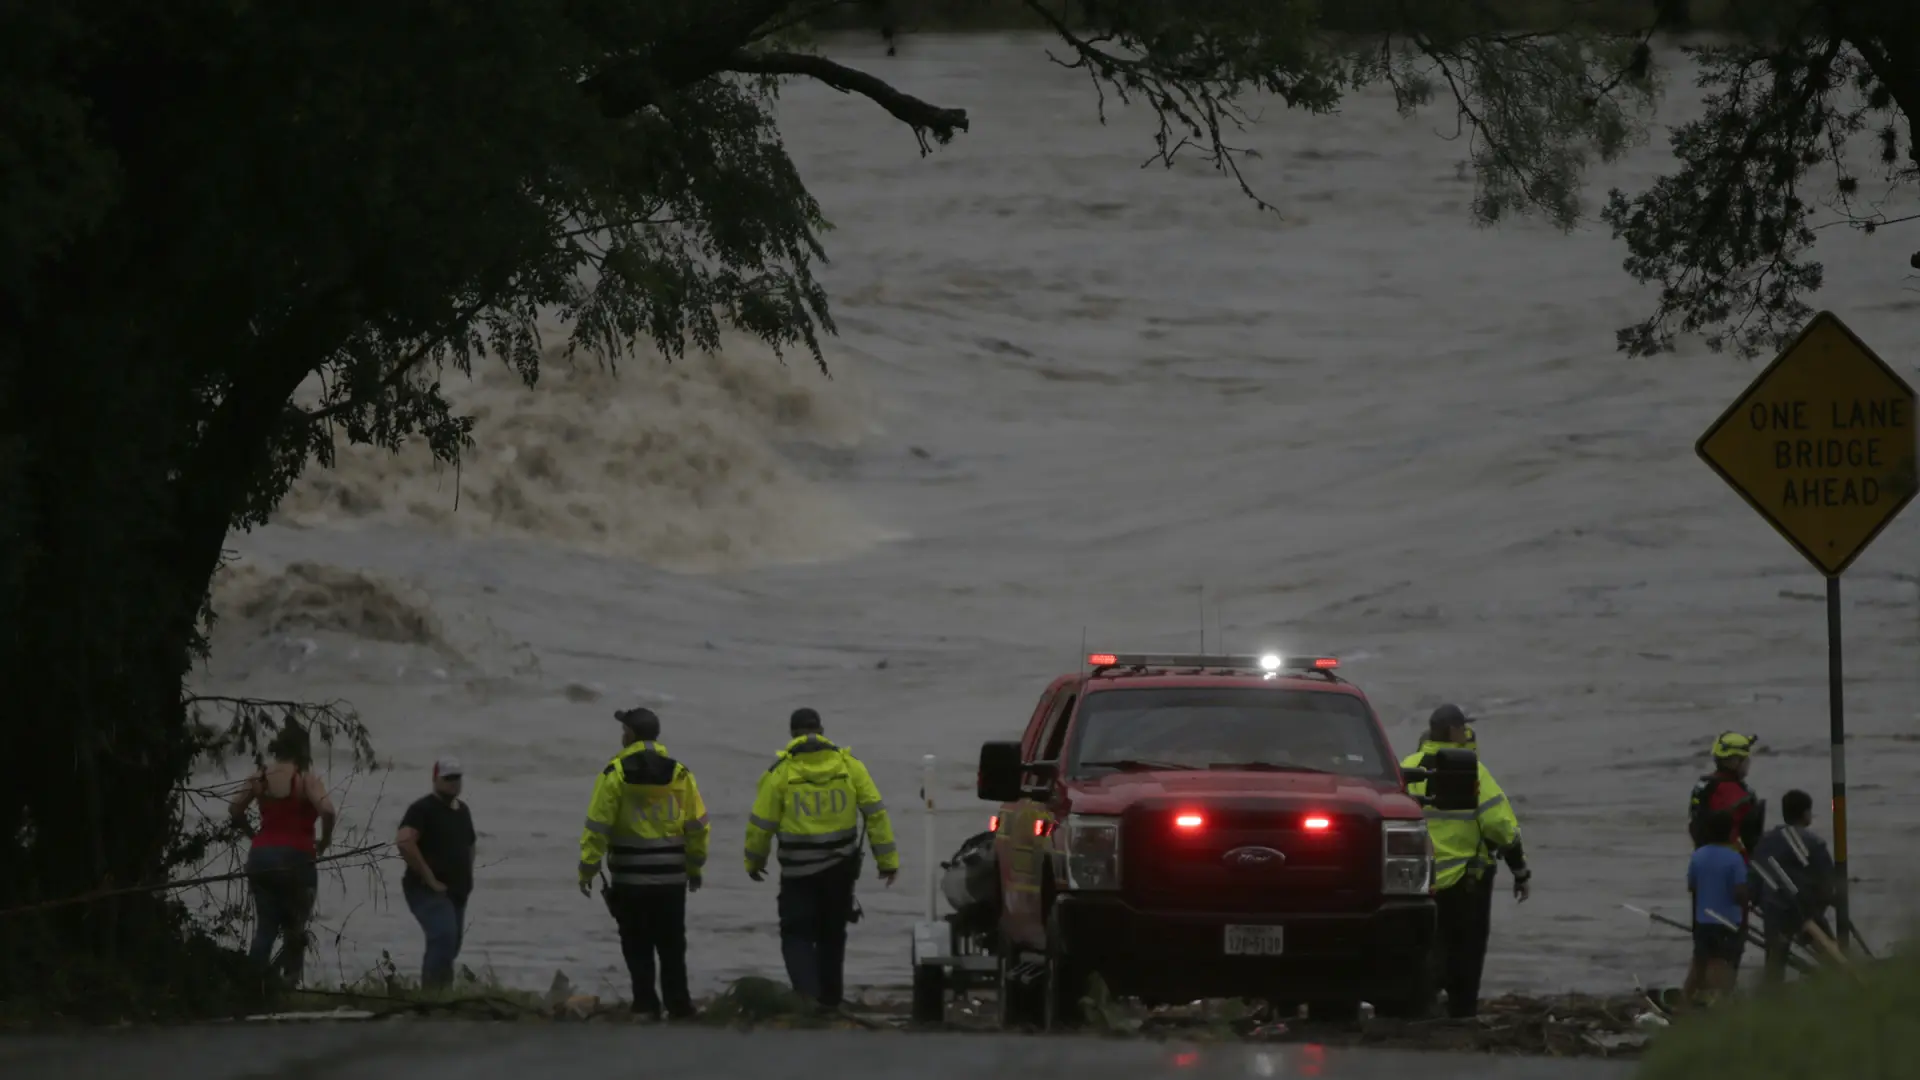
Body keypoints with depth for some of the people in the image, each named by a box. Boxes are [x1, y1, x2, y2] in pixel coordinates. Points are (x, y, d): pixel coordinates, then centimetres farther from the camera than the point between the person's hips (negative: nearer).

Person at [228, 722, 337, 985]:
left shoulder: (260, 777, 6)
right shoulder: (306, 779, -9)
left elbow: (234, 809, 7)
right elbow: (327, 810, -23)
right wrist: (324, 841, -7)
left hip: (261, 857, 4)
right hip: (296, 858, -4)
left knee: (265, 927, 9)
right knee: (294, 929, 10)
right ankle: (289, 982, 4)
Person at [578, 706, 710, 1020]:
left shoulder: (615, 774, -8)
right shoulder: (680, 774, 2)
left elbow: (598, 826, -10)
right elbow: (697, 826, 5)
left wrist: (587, 869, -4)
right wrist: (695, 867, 15)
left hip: (630, 878, -3)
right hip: (672, 876, 3)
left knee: (637, 947, 4)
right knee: (672, 946, 12)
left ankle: (646, 1005, 1)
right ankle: (678, 1004, 12)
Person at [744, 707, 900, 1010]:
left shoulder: (780, 771, -9)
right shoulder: (849, 764, -2)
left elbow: (761, 823, -4)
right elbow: (875, 812, -2)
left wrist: (754, 861, 12)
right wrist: (887, 858, 4)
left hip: (798, 871, -3)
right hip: (840, 867, 3)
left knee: (797, 935, 3)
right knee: (832, 934, 19)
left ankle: (806, 992, -18)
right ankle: (830, 997, 26)